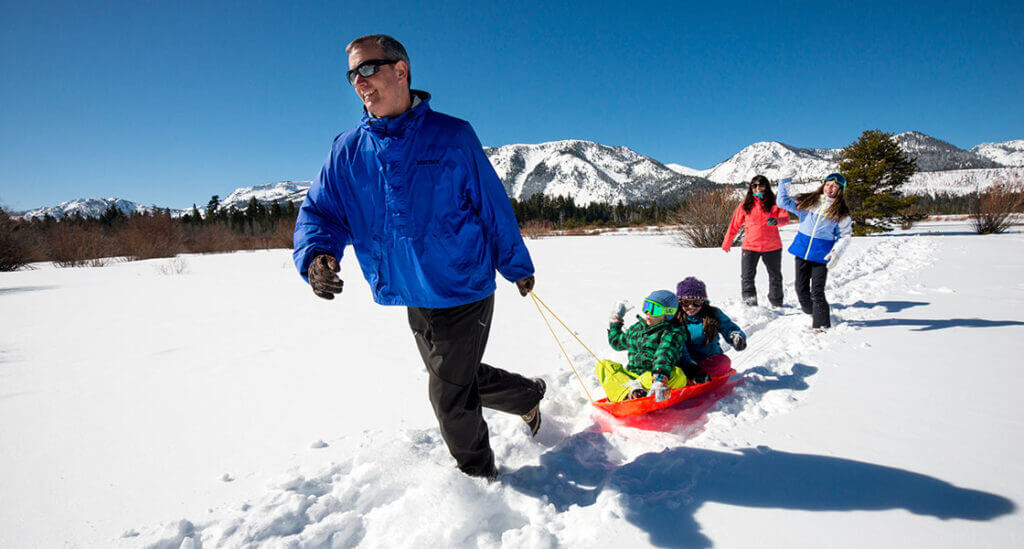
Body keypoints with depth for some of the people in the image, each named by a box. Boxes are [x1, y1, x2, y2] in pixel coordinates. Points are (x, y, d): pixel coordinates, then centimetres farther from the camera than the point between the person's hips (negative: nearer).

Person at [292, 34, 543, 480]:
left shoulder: (451, 137, -7)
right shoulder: (348, 150, 3)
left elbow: (493, 205, -1)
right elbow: (319, 211, 1)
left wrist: (517, 265, 6)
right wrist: (316, 256, -22)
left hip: (464, 290, -5)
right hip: (412, 299, 5)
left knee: (449, 395, 5)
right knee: (457, 378, 21)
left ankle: (478, 475, 34)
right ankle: (529, 395, 49)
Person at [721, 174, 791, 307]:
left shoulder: (775, 203, 3)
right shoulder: (746, 205, 2)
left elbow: (785, 218, -10)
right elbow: (734, 225, 7)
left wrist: (776, 221, -34)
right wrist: (726, 244, 10)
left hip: (772, 247, 1)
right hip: (750, 246, -1)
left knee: (775, 277, 15)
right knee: (747, 276, -10)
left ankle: (777, 304, 32)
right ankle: (750, 304, -6)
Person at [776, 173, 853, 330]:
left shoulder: (841, 212, 3)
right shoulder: (807, 201, 7)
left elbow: (845, 235, 3)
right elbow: (784, 202, 3)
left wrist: (836, 252, -14)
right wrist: (785, 181, -7)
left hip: (821, 255, -2)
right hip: (802, 250, 3)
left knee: (817, 292, -7)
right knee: (801, 289, 8)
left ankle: (821, 324, 4)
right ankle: (813, 313, 31)